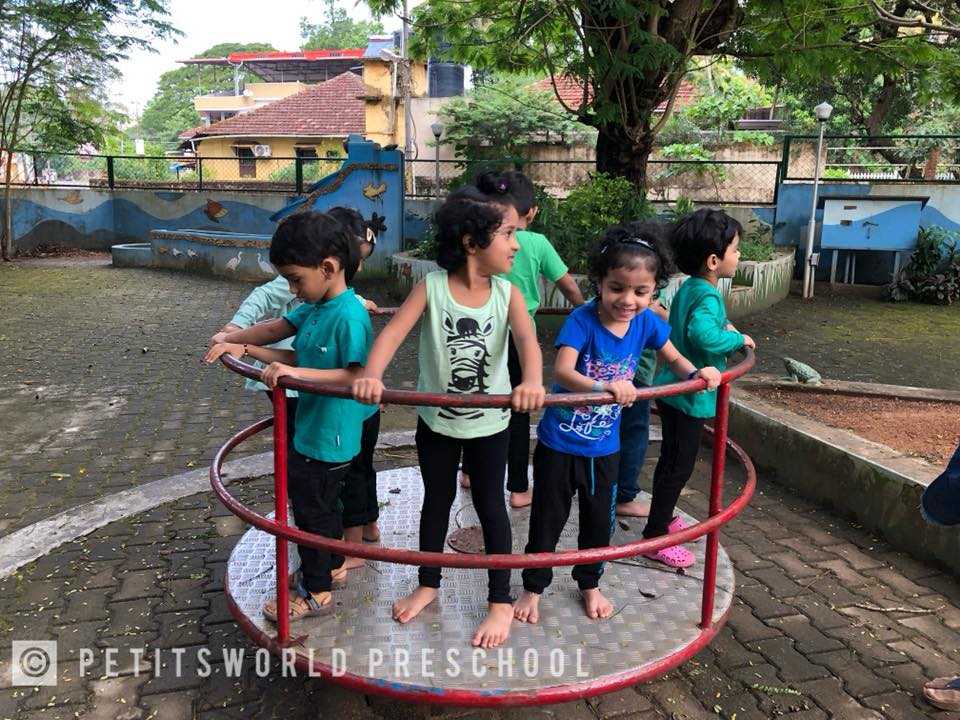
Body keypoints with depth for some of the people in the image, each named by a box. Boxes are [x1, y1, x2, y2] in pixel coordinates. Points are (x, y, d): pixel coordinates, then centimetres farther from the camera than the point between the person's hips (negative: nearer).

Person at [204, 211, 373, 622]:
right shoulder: (315, 307, 2)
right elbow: (276, 329, 12)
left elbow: (357, 376, -32)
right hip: (311, 429, 9)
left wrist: (298, 371, -36)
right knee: (323, 503, 24)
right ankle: (332, 566, 45)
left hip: (329, 437, -9)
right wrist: (239, 344, 1)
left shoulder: (349, 316, -26)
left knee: (311, 510, 7)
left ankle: (316, 592, 25)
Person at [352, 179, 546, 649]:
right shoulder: (432, 287, -15)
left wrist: (532, 381, -49)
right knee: (436, 501, 18)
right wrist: (371, 375, -44)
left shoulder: (506, 293, -12)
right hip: (436, 419, 0)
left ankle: (501, 602, 25)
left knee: (490, 507, 10)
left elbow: (526, 337, -28)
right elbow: (394, 332, -25)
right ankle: (428, 585, 39)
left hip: (489, 422, 0)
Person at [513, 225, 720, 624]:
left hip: (604, 445, 4)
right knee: (547, 518, 11)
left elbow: (673, 358, 8)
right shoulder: (582, 320, -23)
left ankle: (590, 584, 42)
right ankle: (533, 587, 31)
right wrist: (605, 386, -53)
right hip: (559, 442, -4)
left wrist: (697, 372, -13)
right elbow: (563, 371, -35)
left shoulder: (646, 322, -8)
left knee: (599, 519, 19)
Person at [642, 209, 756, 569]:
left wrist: (723, 326, 14)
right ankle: (655, 538, 10)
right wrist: (738, 338, -23)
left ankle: (662, 519, 38)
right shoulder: (708, 296, -22)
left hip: (673, 390, 10)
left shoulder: (688, 288, 7)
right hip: (689, 395, -10)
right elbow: (702, 334, -41)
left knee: (672, 461, 22)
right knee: (678, 466, 1)